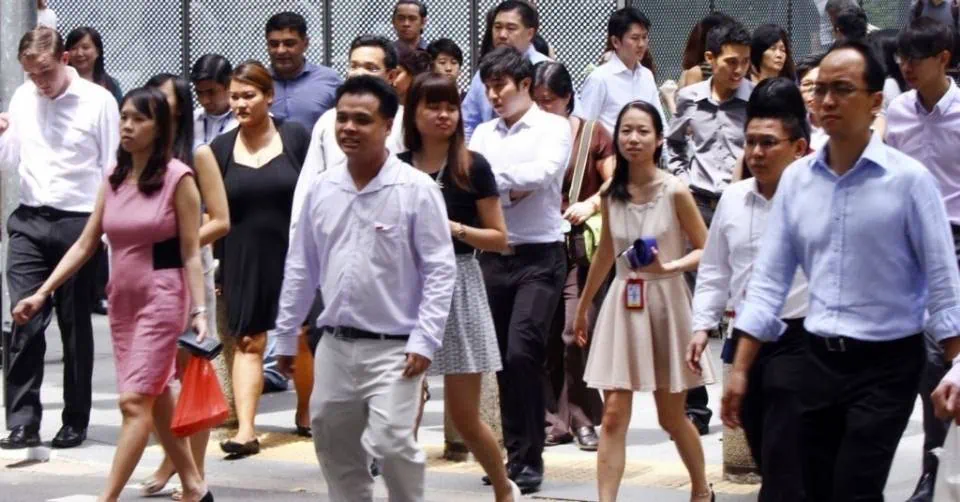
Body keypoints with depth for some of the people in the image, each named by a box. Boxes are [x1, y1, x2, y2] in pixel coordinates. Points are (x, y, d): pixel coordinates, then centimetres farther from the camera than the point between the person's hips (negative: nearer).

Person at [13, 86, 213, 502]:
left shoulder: (178, 178, -8)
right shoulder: (114, 178, 7)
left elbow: (191, 254, -8)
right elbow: (85, 244, 7)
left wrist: (199, 311, -16)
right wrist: (42, 293, 2)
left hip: (162, 298, -6)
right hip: (122, 298, 6)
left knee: (134, 401, -11)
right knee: (157, 402, 12)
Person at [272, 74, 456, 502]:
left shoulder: (416, 190, -9)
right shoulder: (322, 189, 6)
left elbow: (440, 270, -9)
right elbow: (300, 268, 14)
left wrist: (425, 342, -15)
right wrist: (286, 335, 15)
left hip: (393, 349, -5)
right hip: (334, 346, 6)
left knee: (391, 442, -18)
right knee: (336, 450, 13)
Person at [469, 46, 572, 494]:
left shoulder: (553, 128, 0)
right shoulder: (483, 134, 13)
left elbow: (542, 173, -17)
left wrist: (489, 176, -13)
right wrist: (511, 189, -13)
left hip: (539, 257, -5)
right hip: (493, 255, 5)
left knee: (522, 354, -15)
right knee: (503, 360, 8)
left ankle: (530, 458, -6)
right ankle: (515, 453, 18)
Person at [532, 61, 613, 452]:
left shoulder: (592, 134, 4)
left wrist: (590, 205, -15)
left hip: (579, 245, -3)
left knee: (575, 334, -9)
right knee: (544, 337, 2)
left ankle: (582, 419, 1)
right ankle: (554, 420, 10)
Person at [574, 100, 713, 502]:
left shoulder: (675, 192, -10)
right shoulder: (611, 193, 2)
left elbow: (706, 251, -6)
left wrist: (668, 267, -24)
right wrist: (582, 306, 23)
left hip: (665, 302, -3)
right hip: (622, 305, 3)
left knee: (671, 417, 11)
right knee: (614, 414, -6)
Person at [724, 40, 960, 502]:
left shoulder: (908, 179, -10)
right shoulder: (796, 178, 3)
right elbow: (769, 278, 6)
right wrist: (740, 370, 3)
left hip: (886, 365, -5)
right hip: (820, 361, 5)